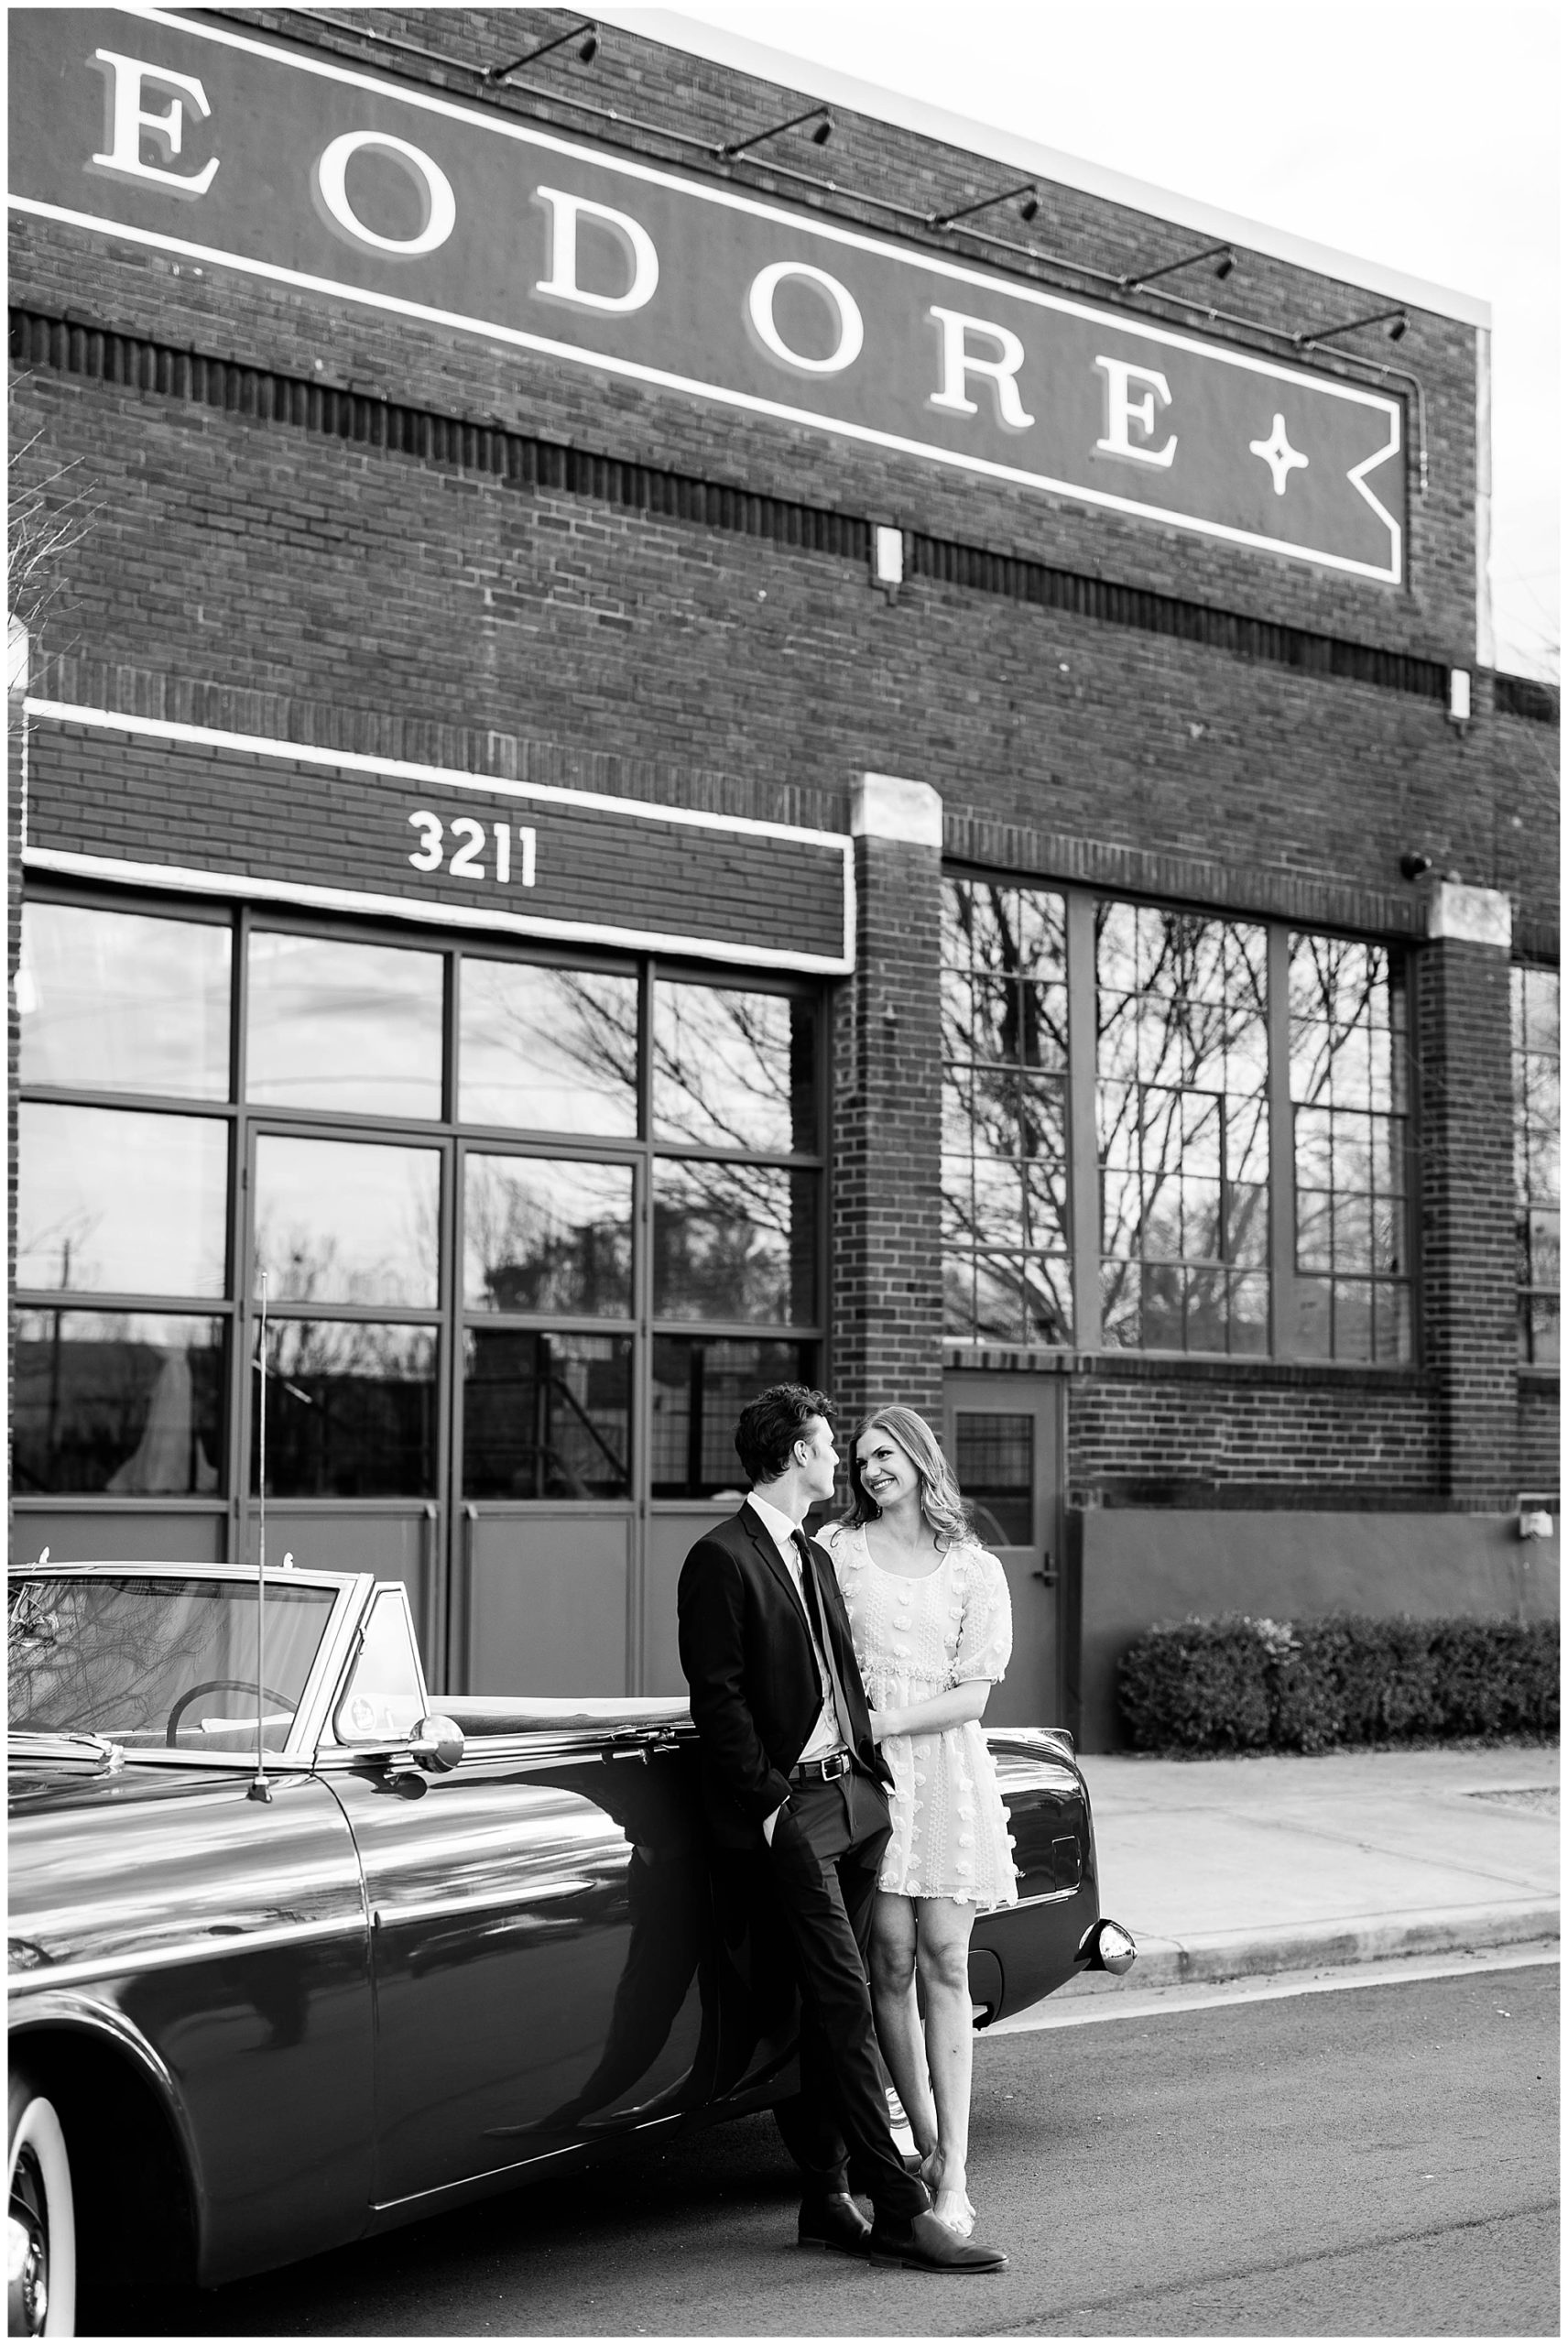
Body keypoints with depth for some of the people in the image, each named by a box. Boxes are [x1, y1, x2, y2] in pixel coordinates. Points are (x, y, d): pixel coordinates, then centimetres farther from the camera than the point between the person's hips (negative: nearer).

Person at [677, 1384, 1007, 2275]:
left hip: (852, 1800, 8)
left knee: (830, 2010, 10)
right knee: (847, 2003, -10)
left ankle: (827, 2202, 15)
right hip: (787, 1811, -8)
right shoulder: (722, 1559, -8)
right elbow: (718, 1700, -12)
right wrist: (771, 1802, -14)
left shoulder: (815, 1558, 19)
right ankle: (899, 2209, -10)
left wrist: (869, 1766, 8)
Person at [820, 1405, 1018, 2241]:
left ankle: (954, 2173, -7)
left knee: (944, 1963, -5)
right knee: (891, 1960, -5)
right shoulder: (836, 1552, 8)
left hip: (945, 1770, 0)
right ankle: (928, 2147, 7)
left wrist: (892, 1719, -11)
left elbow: (972, 1696, 1)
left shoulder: (974, 1570, 7)